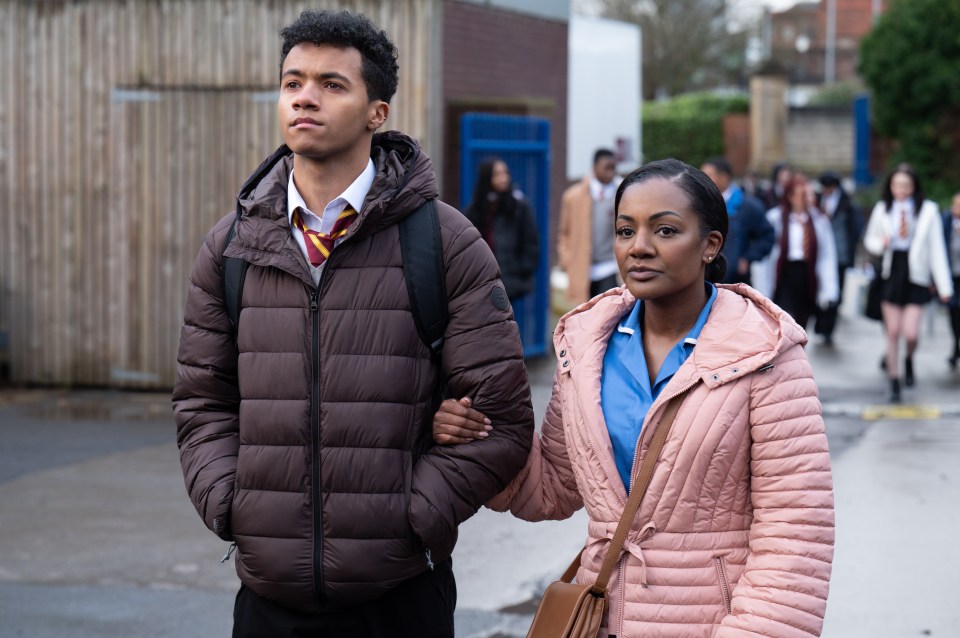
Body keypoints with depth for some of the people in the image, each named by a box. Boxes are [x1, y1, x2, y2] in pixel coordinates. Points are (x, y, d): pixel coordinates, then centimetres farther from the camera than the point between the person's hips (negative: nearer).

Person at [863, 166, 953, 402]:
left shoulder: (928, 211, -5)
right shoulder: (882, 209, 2)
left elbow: (937, 249, -3)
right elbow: (869, 239, 15)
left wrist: (944, 285, -6)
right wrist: (880, 244, -11)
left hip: (916, 277, -2)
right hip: (891, 274, 2)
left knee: (911, 333, -8)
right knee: (893, 332, 4)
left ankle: (909, 360, 27)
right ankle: (894, 383, 17)